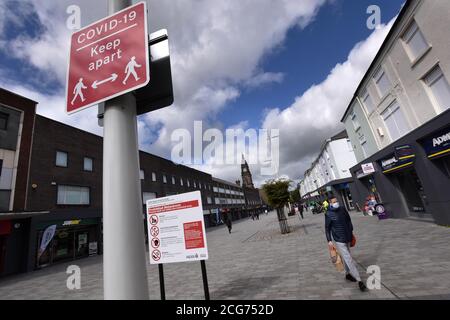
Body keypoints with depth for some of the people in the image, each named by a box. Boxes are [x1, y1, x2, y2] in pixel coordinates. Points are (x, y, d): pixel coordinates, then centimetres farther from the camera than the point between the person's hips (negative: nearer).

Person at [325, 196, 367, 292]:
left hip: (348, 238, 6)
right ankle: (359, 280, 4)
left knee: (346, 258, 21)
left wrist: (351, 231, 18)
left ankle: (348, 274, 39)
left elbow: (348, 220, 14)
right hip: (339, 241, -6)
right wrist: (329, 241, -13)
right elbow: (327, 228, -11)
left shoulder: (343, 209, -3)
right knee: (349, 259, -5)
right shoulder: (328, 214, -17)